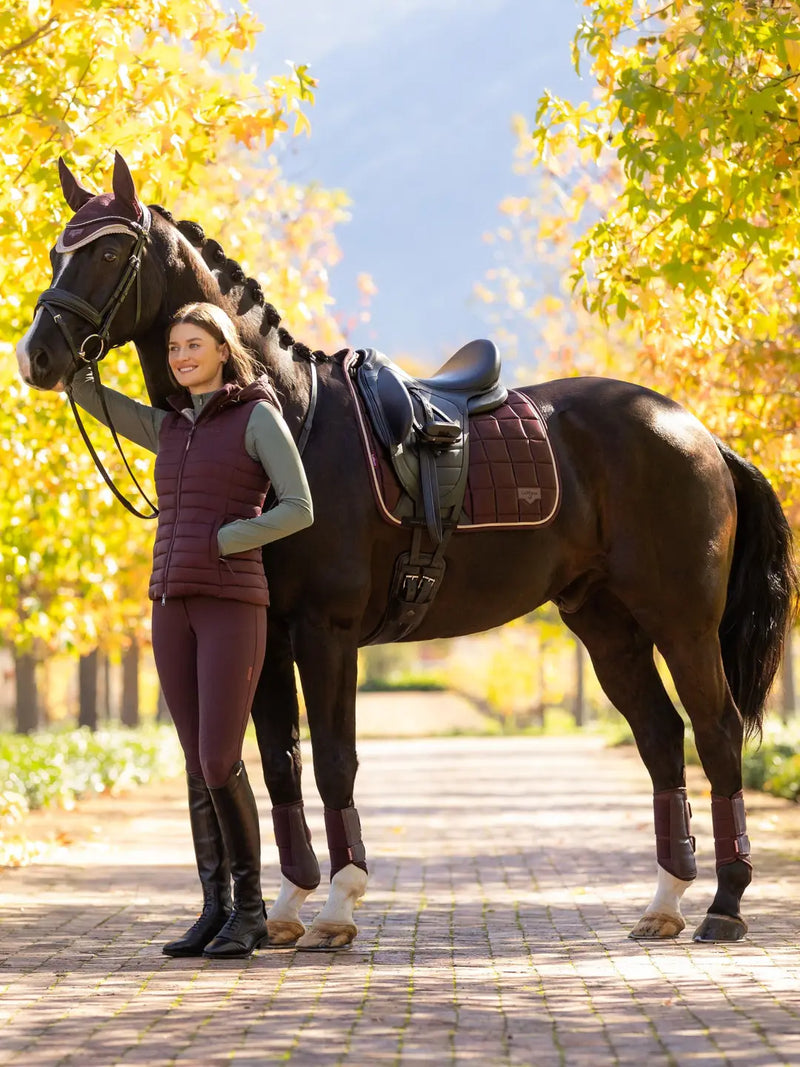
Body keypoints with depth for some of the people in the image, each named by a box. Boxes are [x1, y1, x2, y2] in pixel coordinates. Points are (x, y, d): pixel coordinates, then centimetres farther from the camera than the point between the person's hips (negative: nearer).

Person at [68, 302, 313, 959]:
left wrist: (218, 542, -14)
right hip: (173, 607, 6)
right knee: (199, 765, 6)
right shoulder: (167, 428, 16)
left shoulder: (259, 417, -2)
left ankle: (250, 907, 1)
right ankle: (215, 910, 10)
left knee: (219, 762, -11)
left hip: (233, 602, -6)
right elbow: (79, 386, 19)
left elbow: (299, 509, -10)